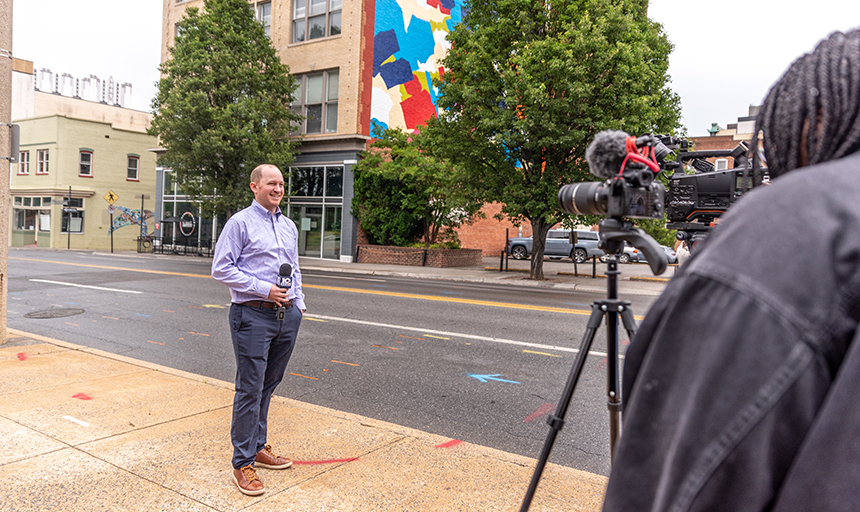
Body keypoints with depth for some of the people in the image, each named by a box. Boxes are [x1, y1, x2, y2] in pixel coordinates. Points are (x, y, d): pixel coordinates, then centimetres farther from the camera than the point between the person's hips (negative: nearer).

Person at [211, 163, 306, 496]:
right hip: (253, 315, -6)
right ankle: (243, 463, 9)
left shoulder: (289, 226, 16)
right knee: (250, 389, -3)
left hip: (287, 316, 7)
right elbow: (221, 269, -10)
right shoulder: (240, 223, -5)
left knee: (268, 385, 16)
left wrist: (299, 303, 14)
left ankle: (258, 448, 31)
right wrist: (263, 289, -16)